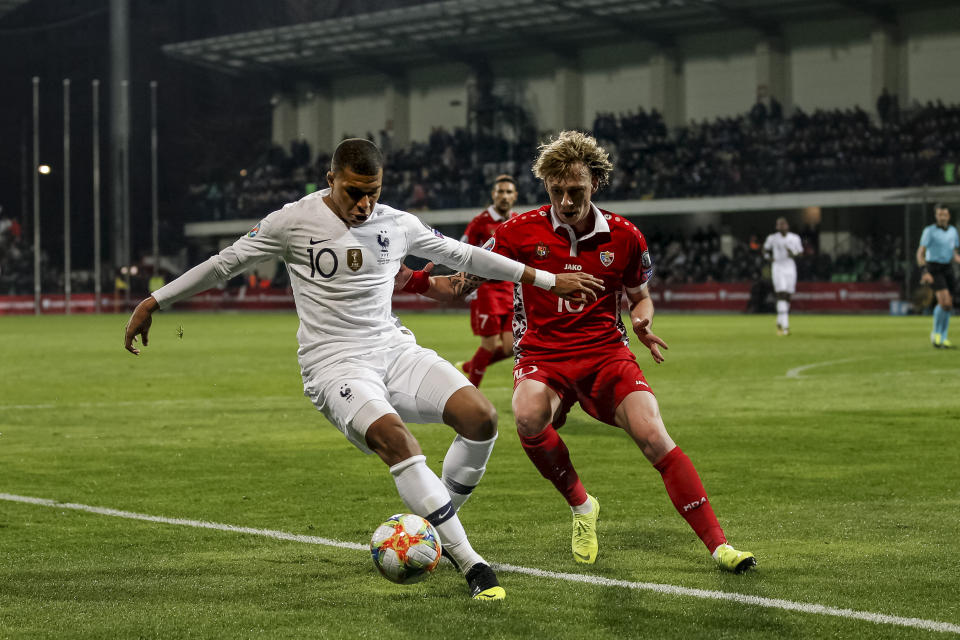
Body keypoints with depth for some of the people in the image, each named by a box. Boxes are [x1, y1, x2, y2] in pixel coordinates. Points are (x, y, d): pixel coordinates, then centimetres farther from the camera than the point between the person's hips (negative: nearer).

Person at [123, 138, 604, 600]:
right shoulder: (294, 222, -3)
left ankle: (437, 525, 5)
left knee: (480, 416, -19)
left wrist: (549, 281, 22)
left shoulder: (398, 225, 8)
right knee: (393, 437, -33)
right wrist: (152, 303, 8)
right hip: (334, 365, -5)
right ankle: (472, 566, -29)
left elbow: (462, 255, 19)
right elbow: (224, 263, 6)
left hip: (394, 349, 5)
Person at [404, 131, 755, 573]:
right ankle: (581, 507, -6)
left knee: (653, 436, -22)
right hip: (542, 356, -1)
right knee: (528, 417, -34)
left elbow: (640, 296, 17)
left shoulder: (624, 237, 1)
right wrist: (420, 282, -18)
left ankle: (718, 545, -14)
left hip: (607, 353, 1)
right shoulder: (520, 232, -3)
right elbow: (461, 285, 1)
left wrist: (642, 322, -6)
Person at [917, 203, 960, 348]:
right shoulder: (929, 231, -9)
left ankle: (943, 339, 13)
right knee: (944, 301, -21)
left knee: (948, 305, 3)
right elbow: (920, 253, -14)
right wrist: (924, 271, -27)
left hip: (947, 269, 6)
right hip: (933, 269, -6)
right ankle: (936, 333, -3)